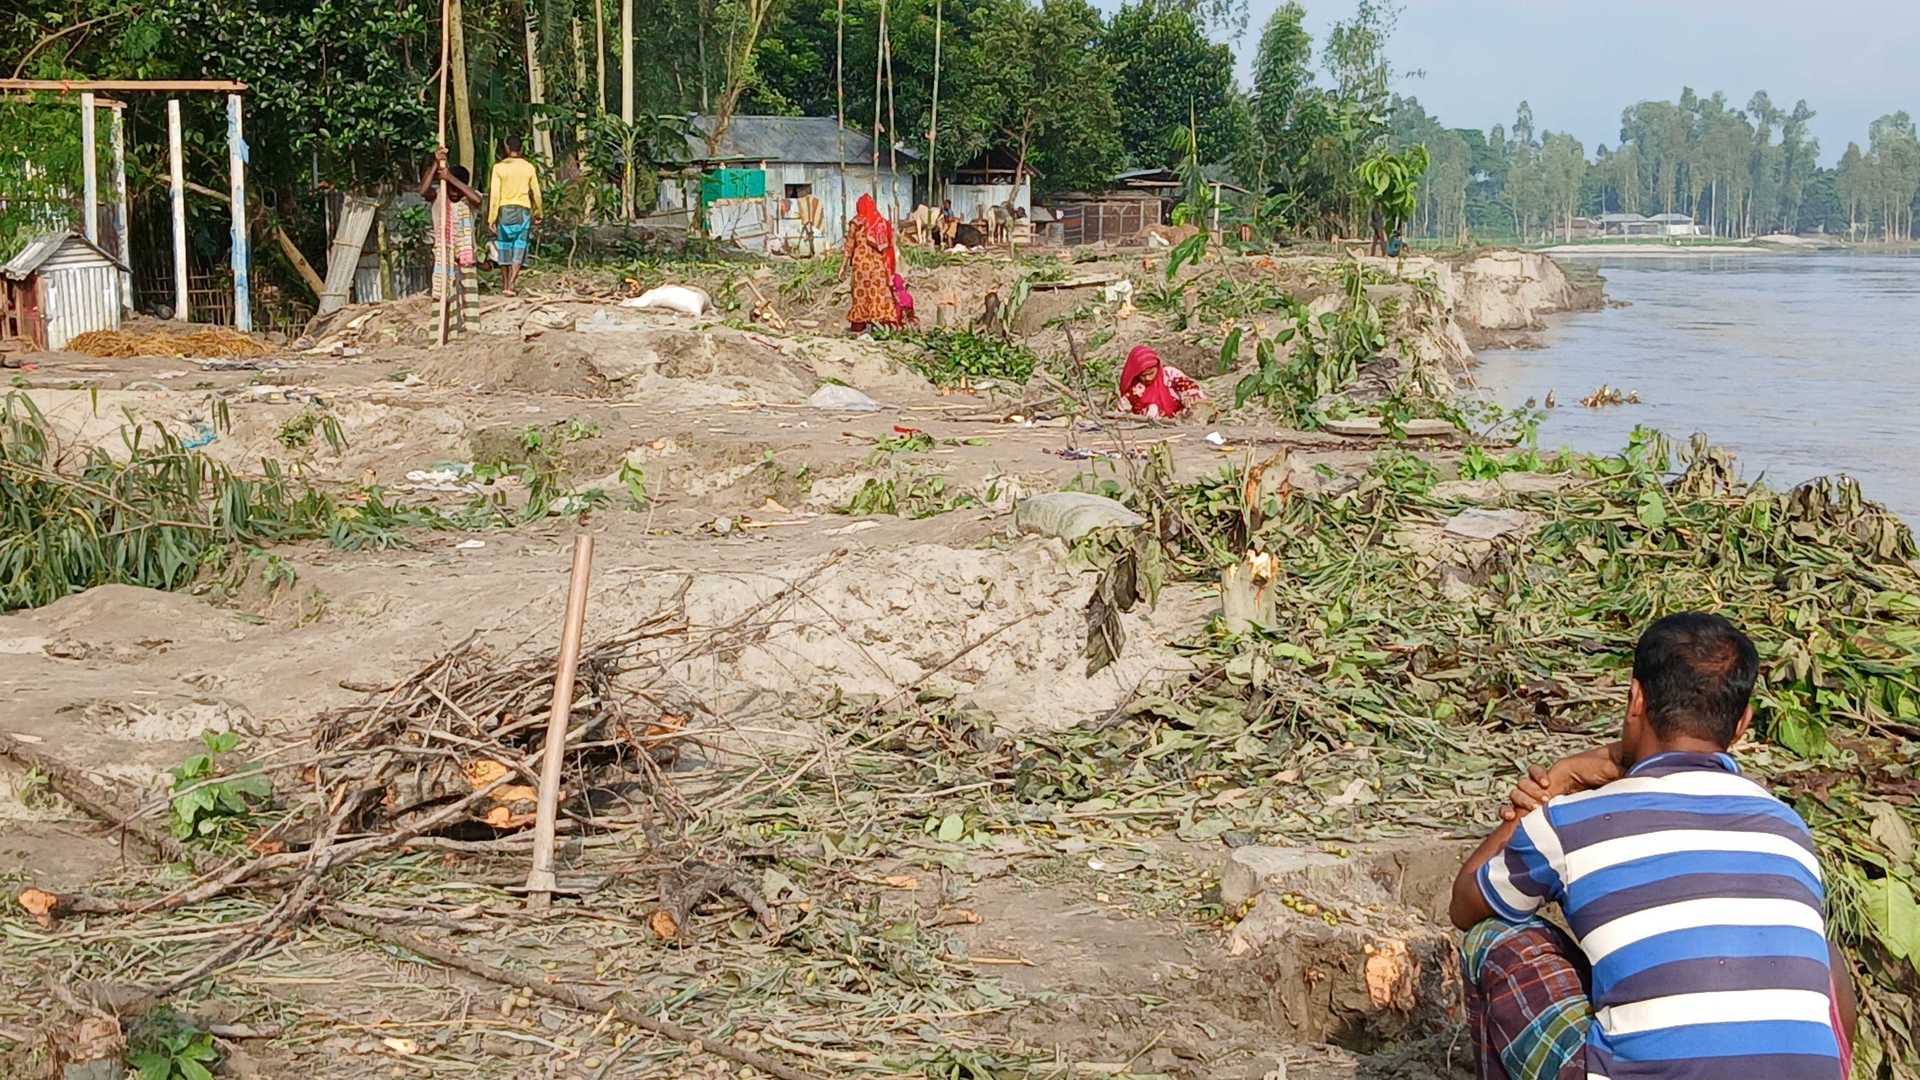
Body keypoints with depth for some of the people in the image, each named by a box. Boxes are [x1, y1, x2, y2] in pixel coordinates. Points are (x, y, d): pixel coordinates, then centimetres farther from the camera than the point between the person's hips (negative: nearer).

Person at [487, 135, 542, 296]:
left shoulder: (499, 167, -4)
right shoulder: (528, 167, 1)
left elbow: (495, 194, -7)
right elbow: (536, 193, 6)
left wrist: (491, 218, -4)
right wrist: (537, 213, 20)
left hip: (504, 210, 0)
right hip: (523, 211, 0)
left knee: (504, 248, 11)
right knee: (519, 249, -1)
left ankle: (505, 285, 19)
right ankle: (511, 285, -14)